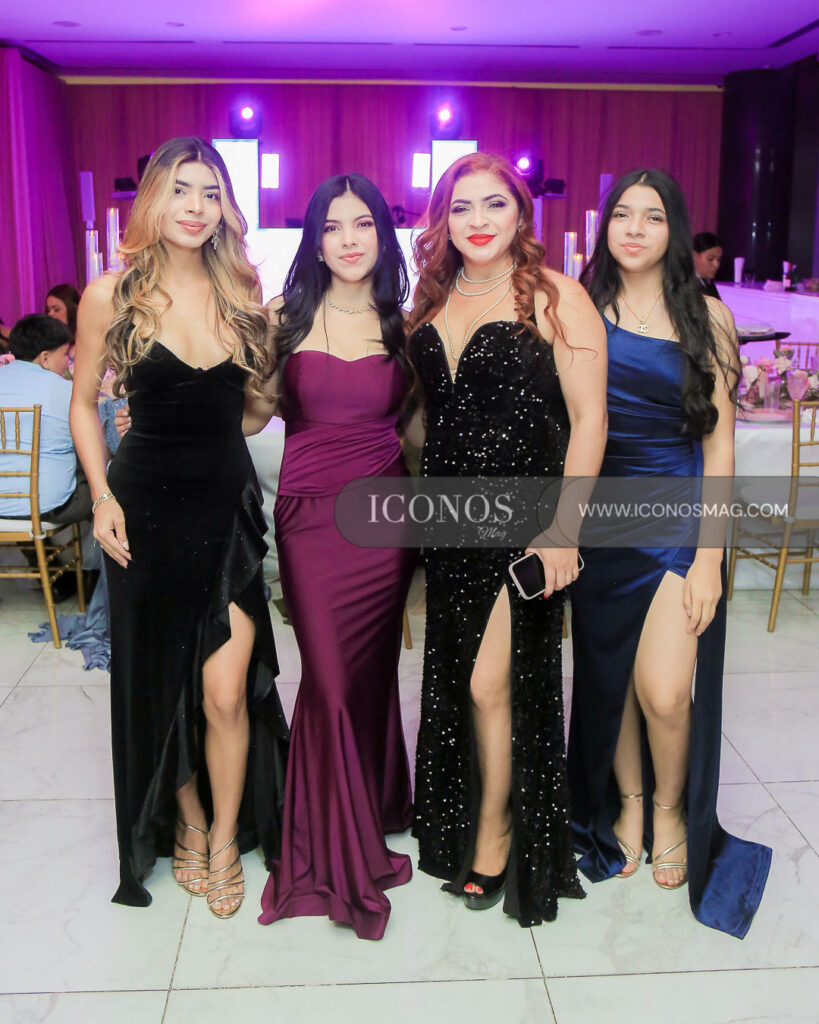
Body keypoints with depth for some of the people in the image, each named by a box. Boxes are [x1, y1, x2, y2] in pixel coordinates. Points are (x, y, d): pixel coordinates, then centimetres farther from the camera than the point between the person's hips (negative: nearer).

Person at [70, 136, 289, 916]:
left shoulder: (243, 298, 5)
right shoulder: (111, 297, -3)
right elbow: (83, 402, 5)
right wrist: (102, 494, -4)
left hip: (229, 506, 1)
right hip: (148, 508, -1)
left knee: (227, 694, -2)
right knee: (157, 685, 11)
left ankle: (225, 841, 22)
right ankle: (185, 823, 35)